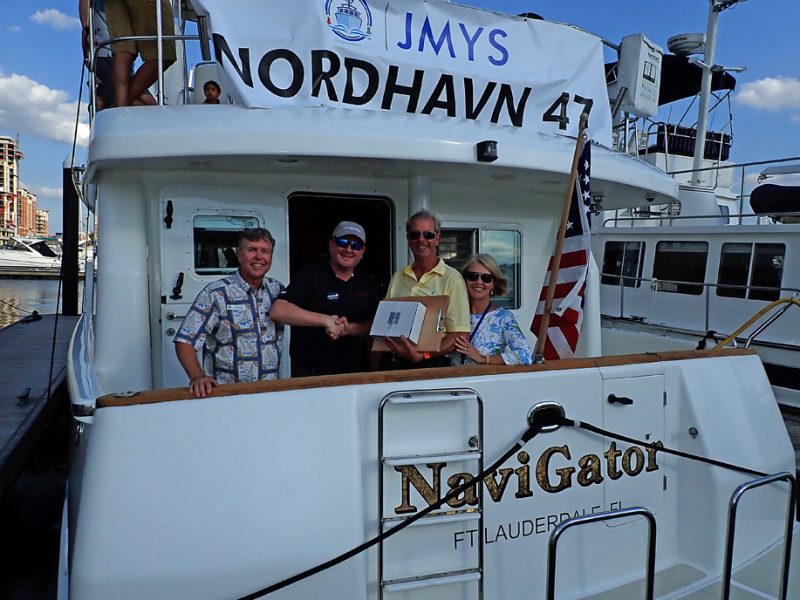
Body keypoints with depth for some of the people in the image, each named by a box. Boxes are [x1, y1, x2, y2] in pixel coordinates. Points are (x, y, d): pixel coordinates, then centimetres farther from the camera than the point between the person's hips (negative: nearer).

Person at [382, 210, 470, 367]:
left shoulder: (452, 279, 0)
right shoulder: (397, 278, 15)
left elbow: (459, 335, -5)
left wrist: (423, 355, -17)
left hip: (433, 362, -3)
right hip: (394, 363, 3)